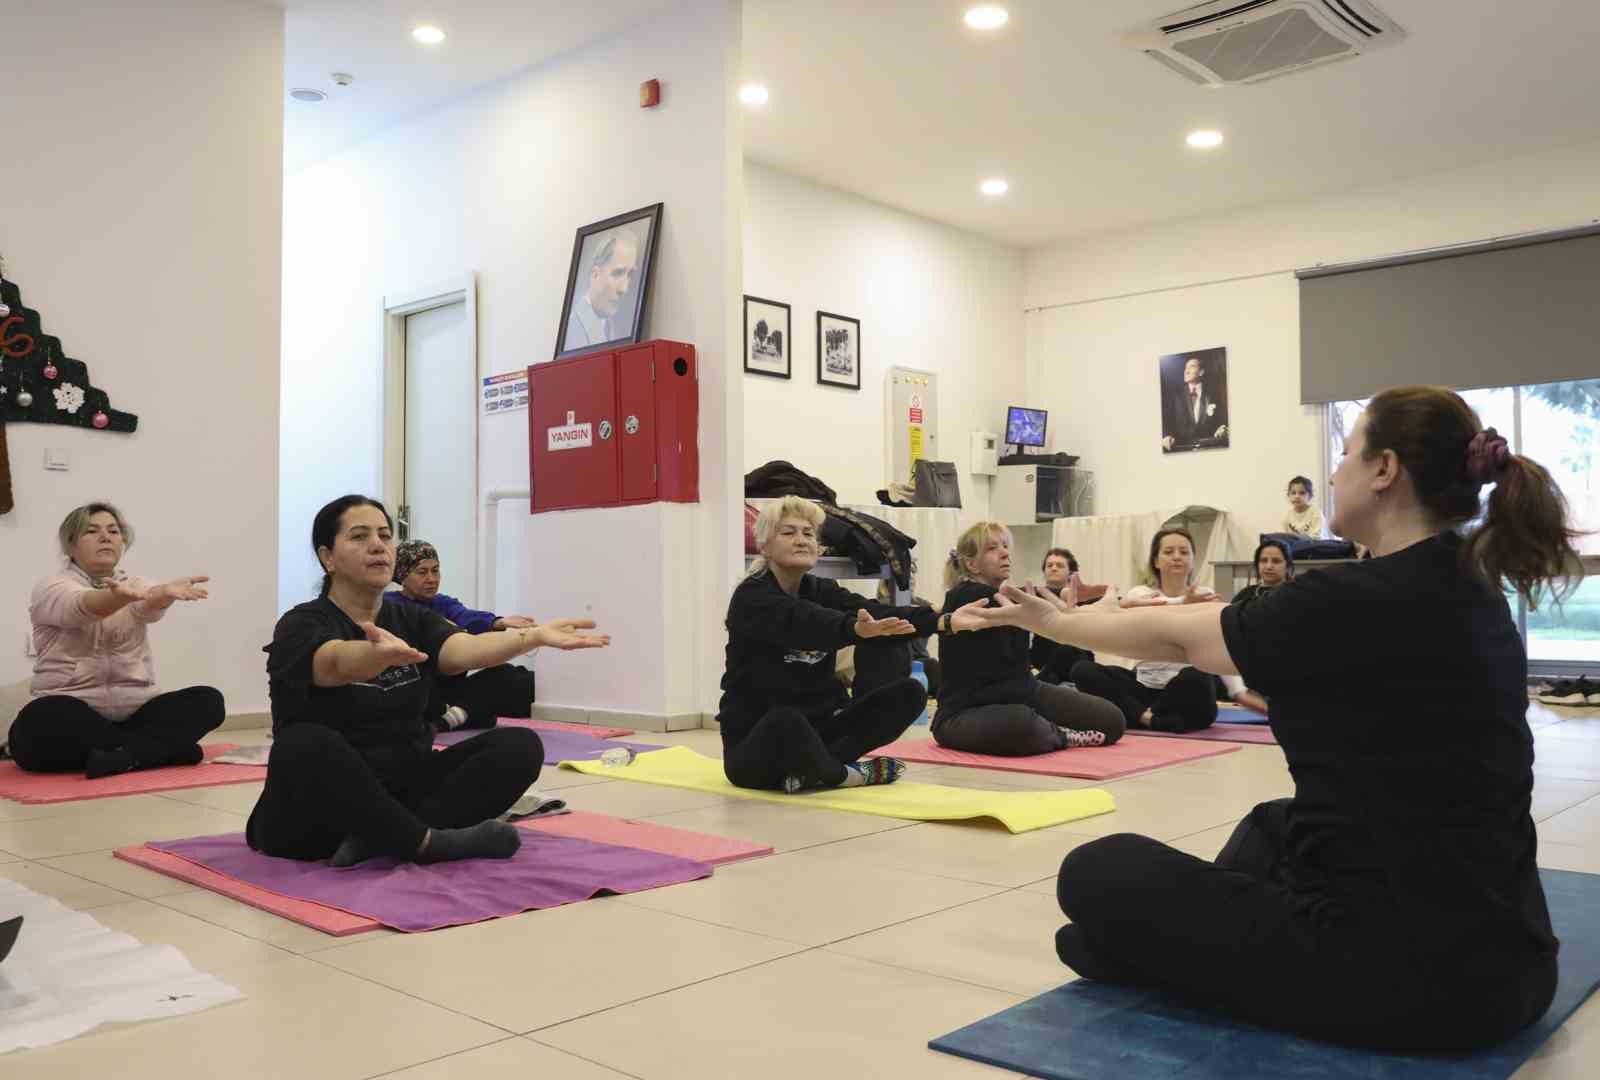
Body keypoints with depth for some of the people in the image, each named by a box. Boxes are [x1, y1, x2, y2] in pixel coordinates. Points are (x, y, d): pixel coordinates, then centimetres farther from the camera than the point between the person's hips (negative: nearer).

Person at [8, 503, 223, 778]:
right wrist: (122, 595, -49)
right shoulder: (50, 590, 1)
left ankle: (121, 754, -32)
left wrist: (166, 592, -42)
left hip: (133, 713, 3)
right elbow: (83, 606, -24)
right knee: (43, 721, -37)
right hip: (72, 718, -3)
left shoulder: (136, 585, 11)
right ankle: (163, 747, -25)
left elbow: (149, 606, -15)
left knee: (208, 700, -19)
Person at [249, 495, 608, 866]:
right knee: (306, 747, -36)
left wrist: (536, 635, -35)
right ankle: (430, 842, -24)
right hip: (317, 816, -5)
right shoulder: (302, 626, -9)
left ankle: (381, 841, -26)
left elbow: (467, 649, -16)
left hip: (400, 791, 5)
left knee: (520, 746, -14)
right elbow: (341, 664, -33)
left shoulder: (413, 620, 6)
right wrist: (383, 653, -56)